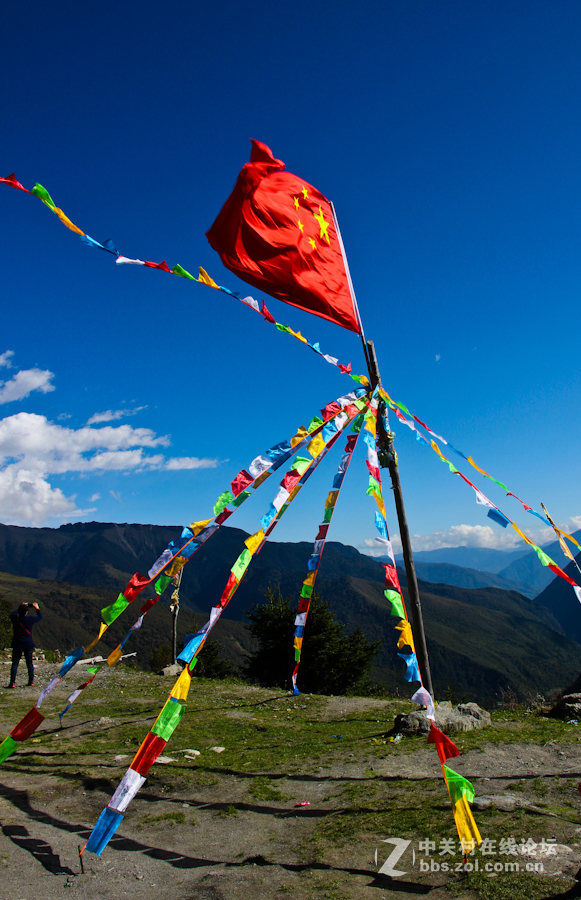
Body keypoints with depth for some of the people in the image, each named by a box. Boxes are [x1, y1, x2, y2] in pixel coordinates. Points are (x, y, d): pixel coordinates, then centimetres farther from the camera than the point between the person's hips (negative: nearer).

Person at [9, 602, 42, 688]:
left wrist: (22, 607, 26)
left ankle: (12, 682, -4)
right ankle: (31, 681, 12)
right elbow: (40, 617, 11)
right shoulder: (30, 619, -8)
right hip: (28, 645, 1)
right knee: (29, 663, 10)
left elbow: (13, 614, 17)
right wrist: (37, 608, 22)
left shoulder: (15, 619, -8)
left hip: (17, 645, 0)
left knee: (15, 664, 3)